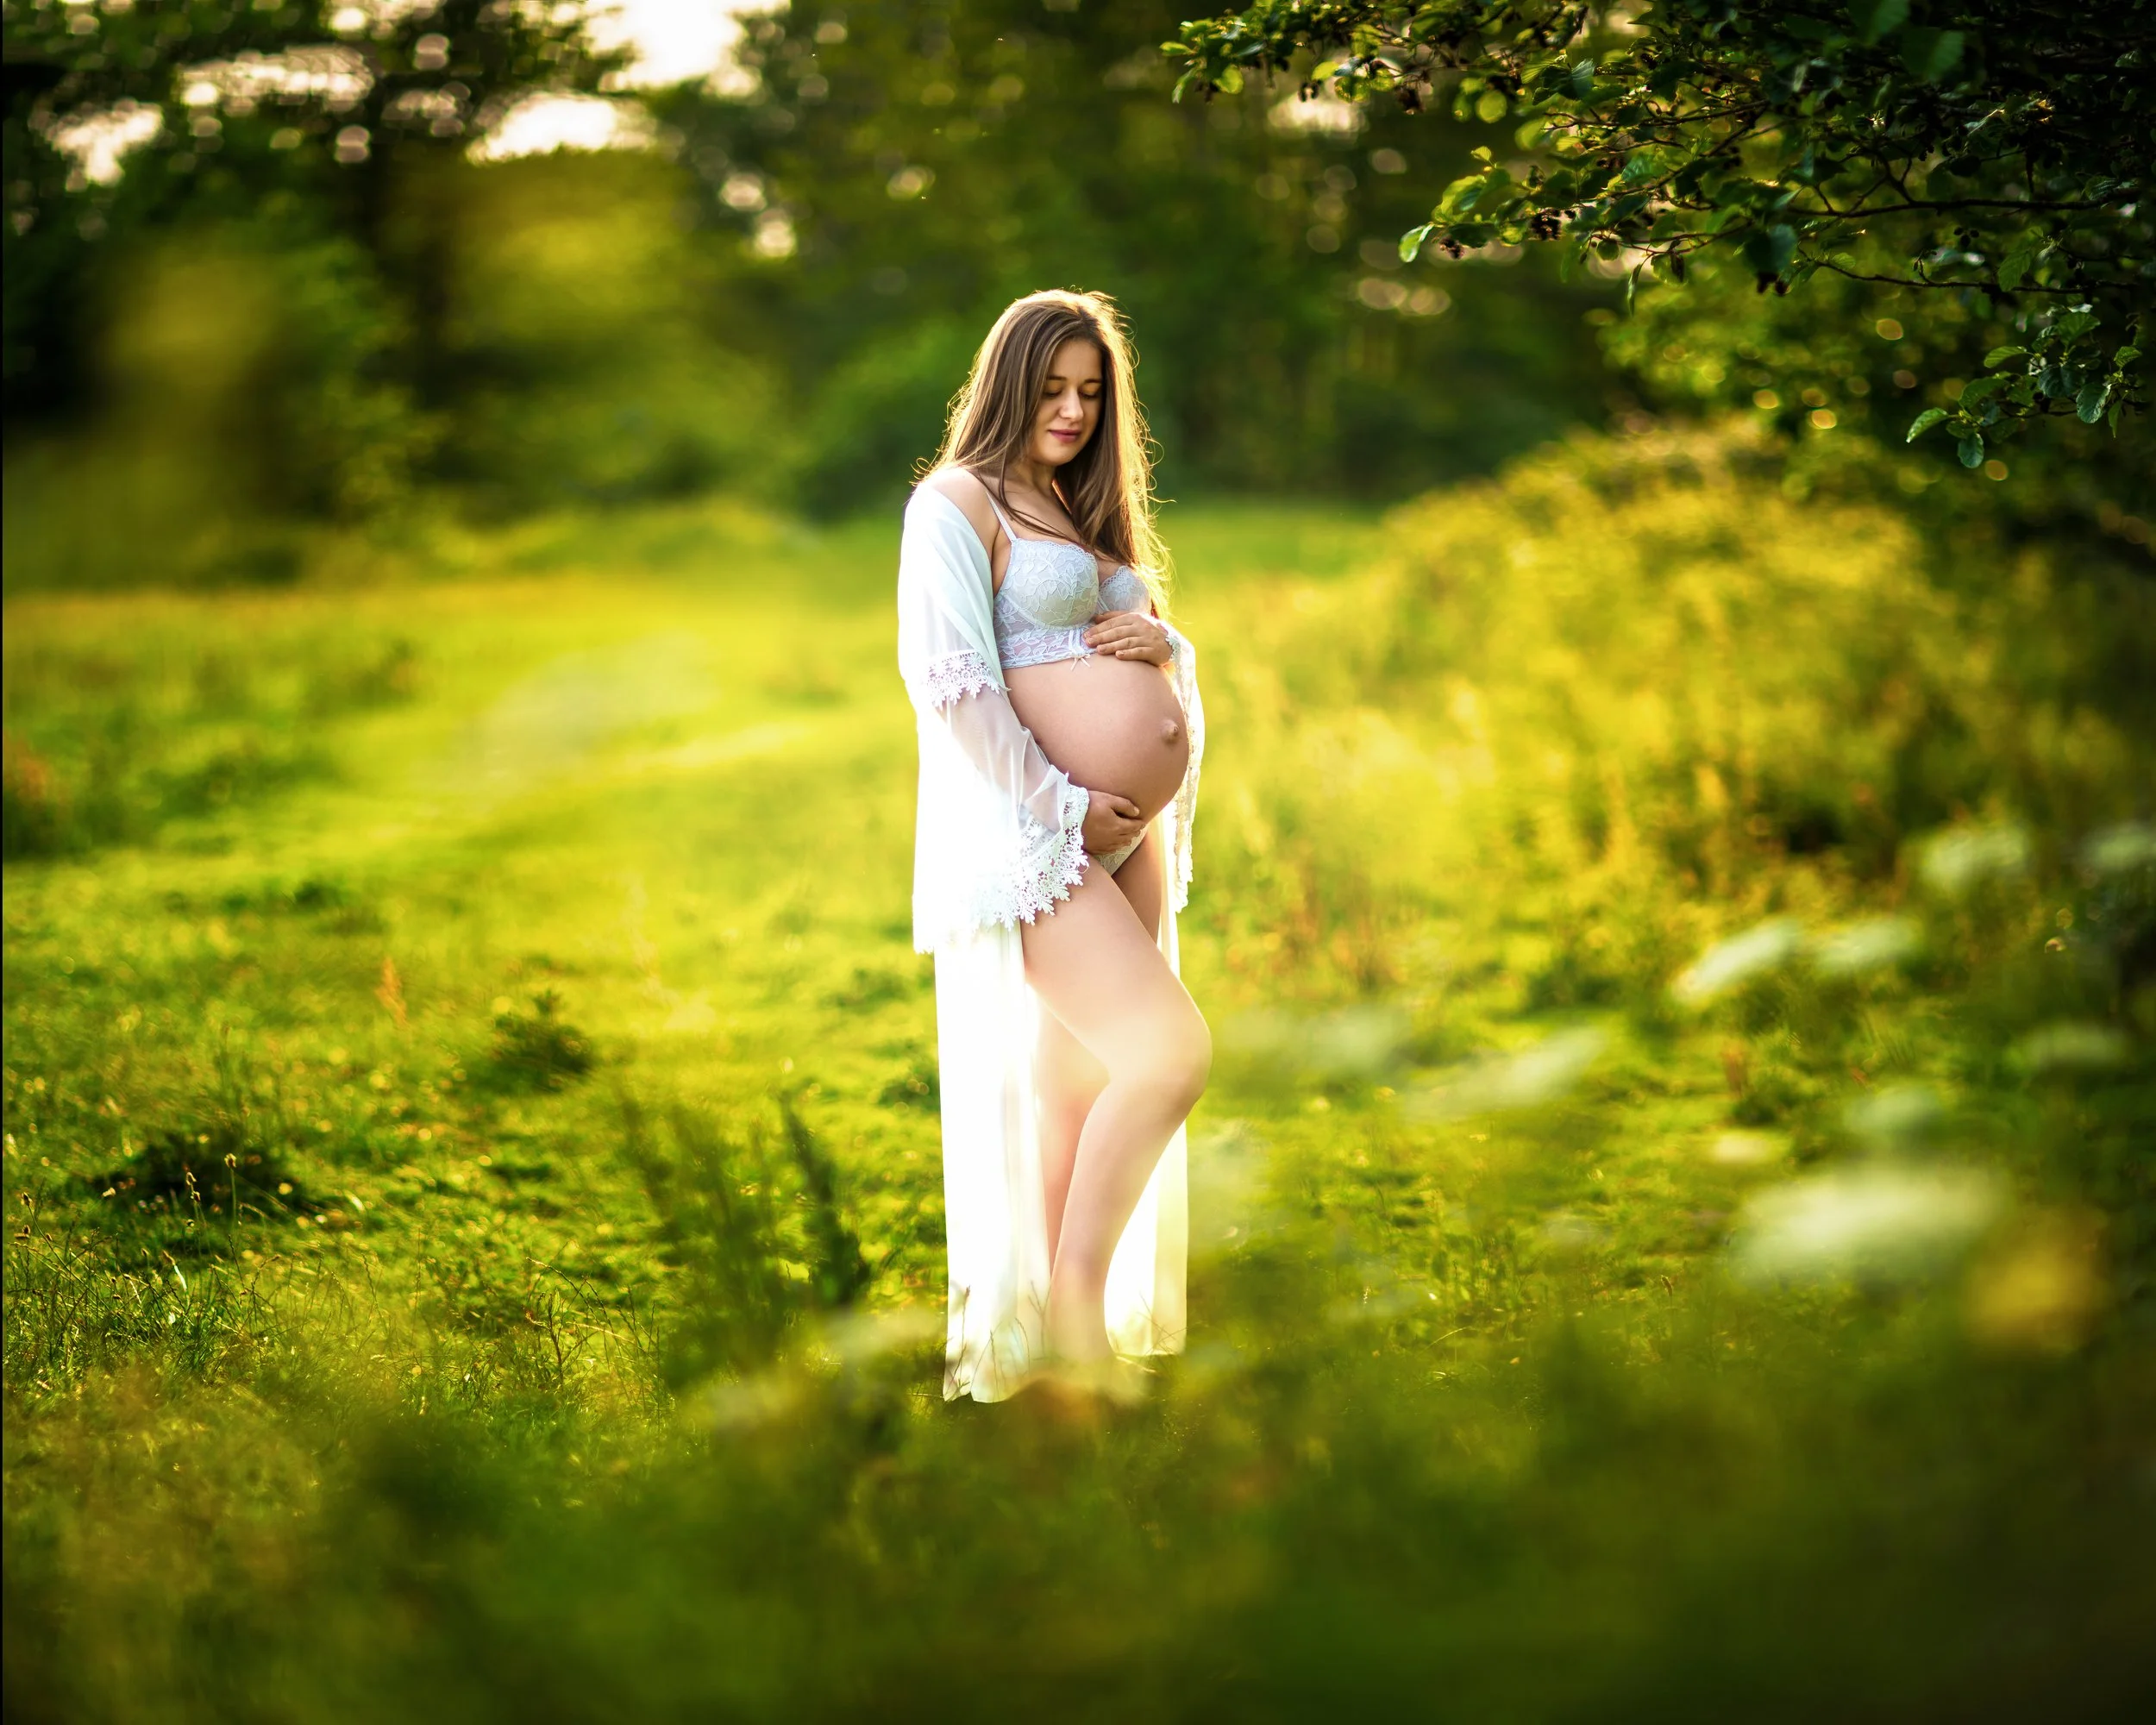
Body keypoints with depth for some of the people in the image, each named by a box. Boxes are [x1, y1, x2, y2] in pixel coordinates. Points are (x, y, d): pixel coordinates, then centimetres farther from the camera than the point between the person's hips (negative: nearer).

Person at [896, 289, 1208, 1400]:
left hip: (1128, 837, 8)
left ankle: (1043, 1320, 17)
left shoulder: (1090, 515, 21)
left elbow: (1170, 652, 26)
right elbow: (950, 681, -13)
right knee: (1168, 1051, -17)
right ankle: (1076, 1309, -5)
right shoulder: (958, 502, -4)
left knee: (1077, 1080, 10)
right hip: (1028, 831, -8)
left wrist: (1164, 641, 1)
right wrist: (1065, 809, -15)